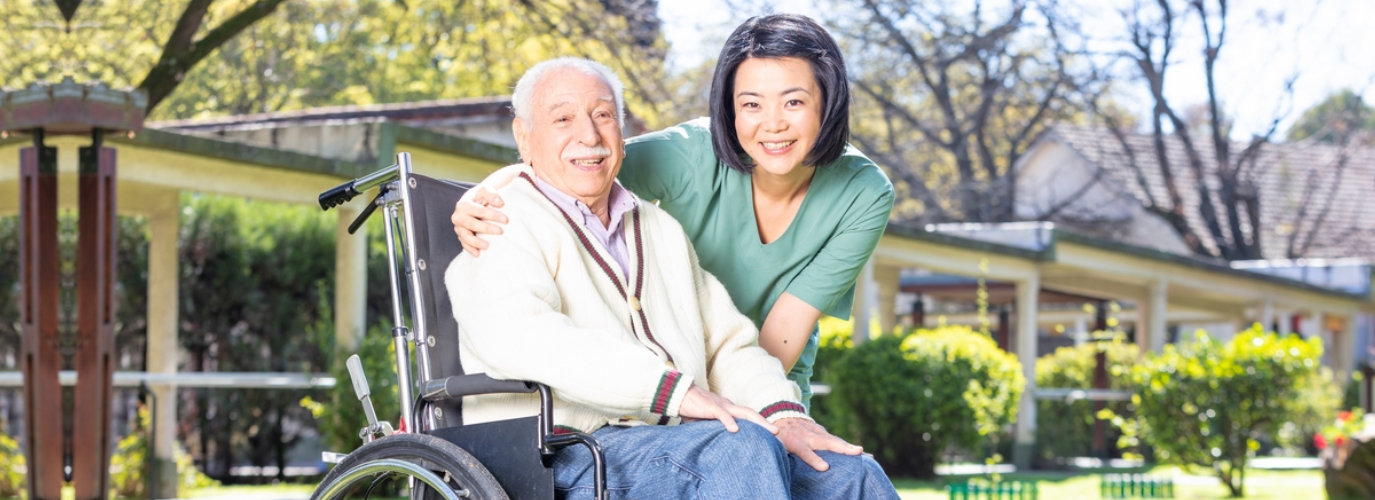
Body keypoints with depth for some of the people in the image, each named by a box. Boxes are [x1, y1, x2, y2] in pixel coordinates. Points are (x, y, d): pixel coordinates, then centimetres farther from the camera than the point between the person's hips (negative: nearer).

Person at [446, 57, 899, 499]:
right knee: (742, 448, -33)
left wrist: (782, 414, -2)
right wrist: (673, 388, -26)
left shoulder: (661, 229, 27)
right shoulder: (506, 221, 2)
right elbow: (514, 333, -19)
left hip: (677, 446, 7)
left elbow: (728, 343, 22)